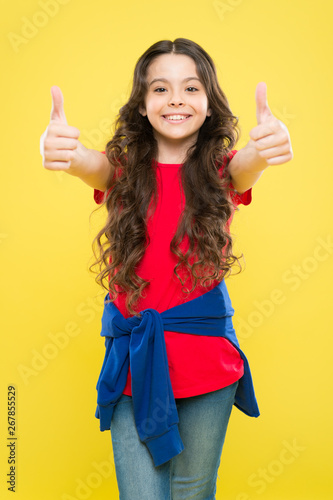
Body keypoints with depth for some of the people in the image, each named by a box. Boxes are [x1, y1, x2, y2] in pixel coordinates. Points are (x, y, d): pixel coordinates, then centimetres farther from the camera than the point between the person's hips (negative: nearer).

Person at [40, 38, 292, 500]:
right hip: (133, 359, 0)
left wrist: (268, 146, -47)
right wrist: (56, 148, -46)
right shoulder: (122, 168, -1)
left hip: (207, 361, 1)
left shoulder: (222, 170, -1)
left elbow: (247, 162, -23)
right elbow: (88, 163, -22)